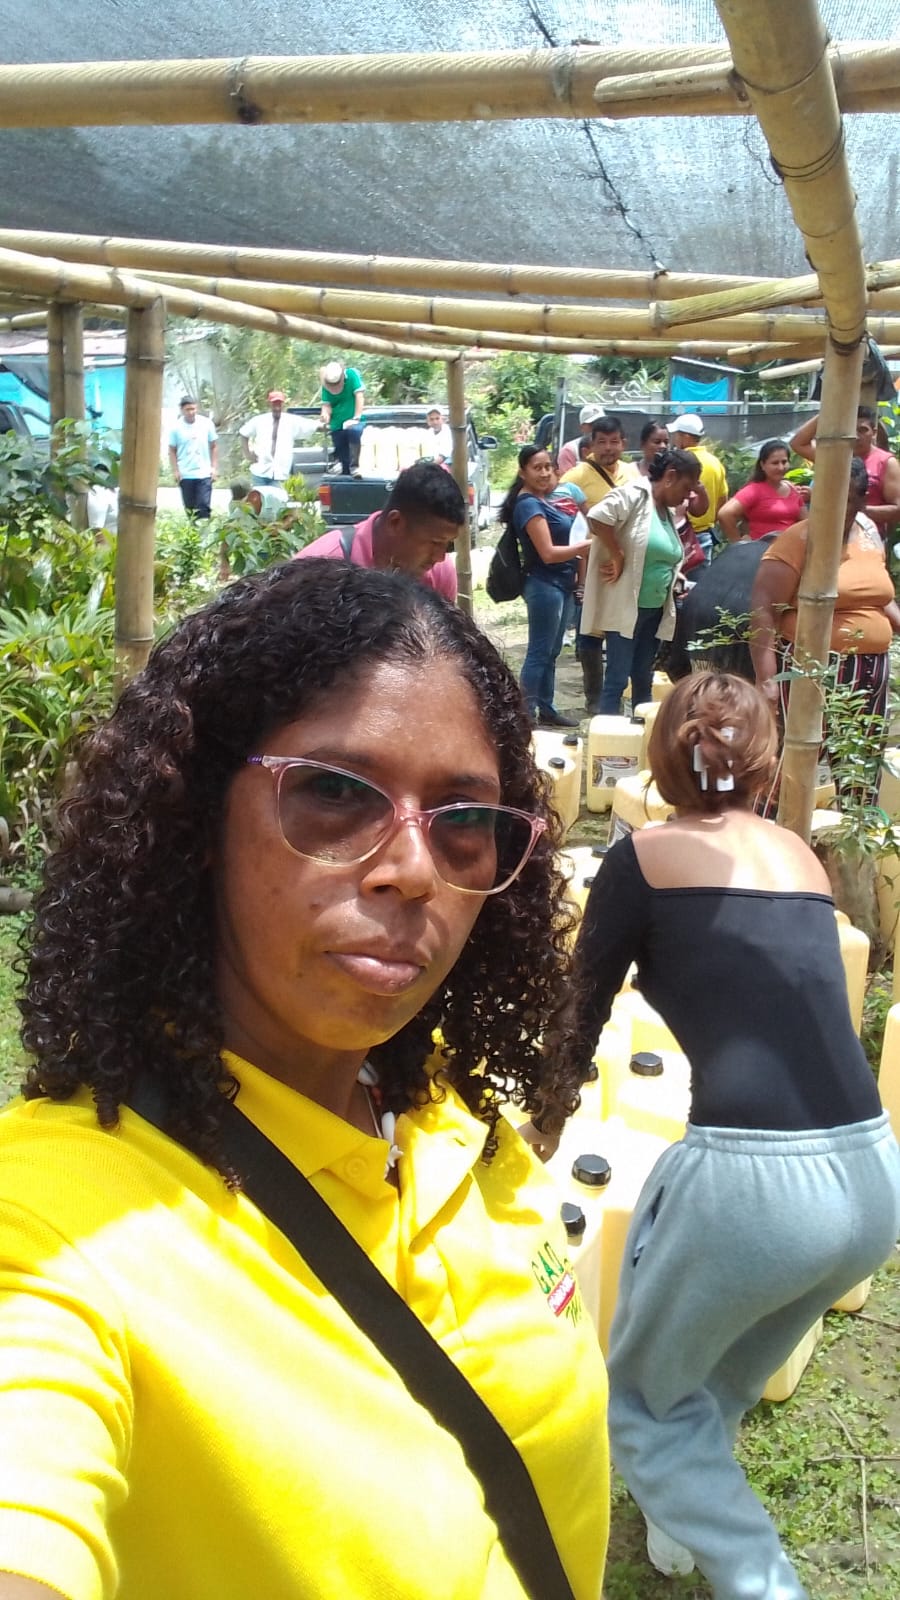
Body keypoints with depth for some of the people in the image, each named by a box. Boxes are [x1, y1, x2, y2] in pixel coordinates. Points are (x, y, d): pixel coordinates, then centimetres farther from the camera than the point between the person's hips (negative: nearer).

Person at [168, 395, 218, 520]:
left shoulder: (207, 423, -3)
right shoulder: (176, 427, -3)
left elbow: (214, 446, 5)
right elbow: (172, 451, 3)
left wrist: (214, 467, -1)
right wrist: (175, 471, -4)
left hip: (204, 474, -1)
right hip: (185, 475, 1)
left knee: (204, 506, -9)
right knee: (189, 507, 9)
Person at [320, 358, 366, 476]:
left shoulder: (352, 374, -10)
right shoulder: (326, 385, -1)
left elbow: (359, 396, -14)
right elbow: (326, 405, -3)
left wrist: (356, 418, -21)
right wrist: (325, 415, -27)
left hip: (352, 421, -4)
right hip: (337, 424, 4)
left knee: (354, 431, -36)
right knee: (342, 456, 4)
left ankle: (354, 466, -29)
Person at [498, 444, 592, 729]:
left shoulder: (545, 500, 12)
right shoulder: (529, 505, -15)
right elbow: (548, 553, -20)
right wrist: (589, 545, -17)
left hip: (562, 584, 9)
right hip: (544, 586, -9)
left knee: (551, 652, 15)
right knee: (539, 653, -6)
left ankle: (546, 709, 23)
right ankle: (527, 714, -2)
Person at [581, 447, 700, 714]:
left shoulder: (668, 511, 14)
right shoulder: (634, 495, -12)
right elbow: (596, 517, -28)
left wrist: (675, 580, 8)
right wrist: (617, 557, -21)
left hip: (655, 609, 8)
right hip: (626, 607, -8)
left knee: (643, 679, 14)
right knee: (617, 679, -6)